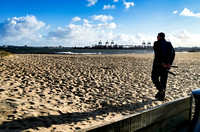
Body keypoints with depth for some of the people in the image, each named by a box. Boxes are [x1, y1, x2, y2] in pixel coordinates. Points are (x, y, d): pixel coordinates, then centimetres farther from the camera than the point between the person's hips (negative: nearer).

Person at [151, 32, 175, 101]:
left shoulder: (156, 43, -3)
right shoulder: (169, 44, 12)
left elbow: (157, 54, -20)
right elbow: (173, 53, -2)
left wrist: (162, 62, -22)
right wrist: (170, 63, -8)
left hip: (158, 64, -5)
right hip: (166, 65, 5)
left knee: (154, 78, 9)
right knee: (163, 80, 11)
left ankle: (161, 90, -11)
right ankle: (162, 97, 13)